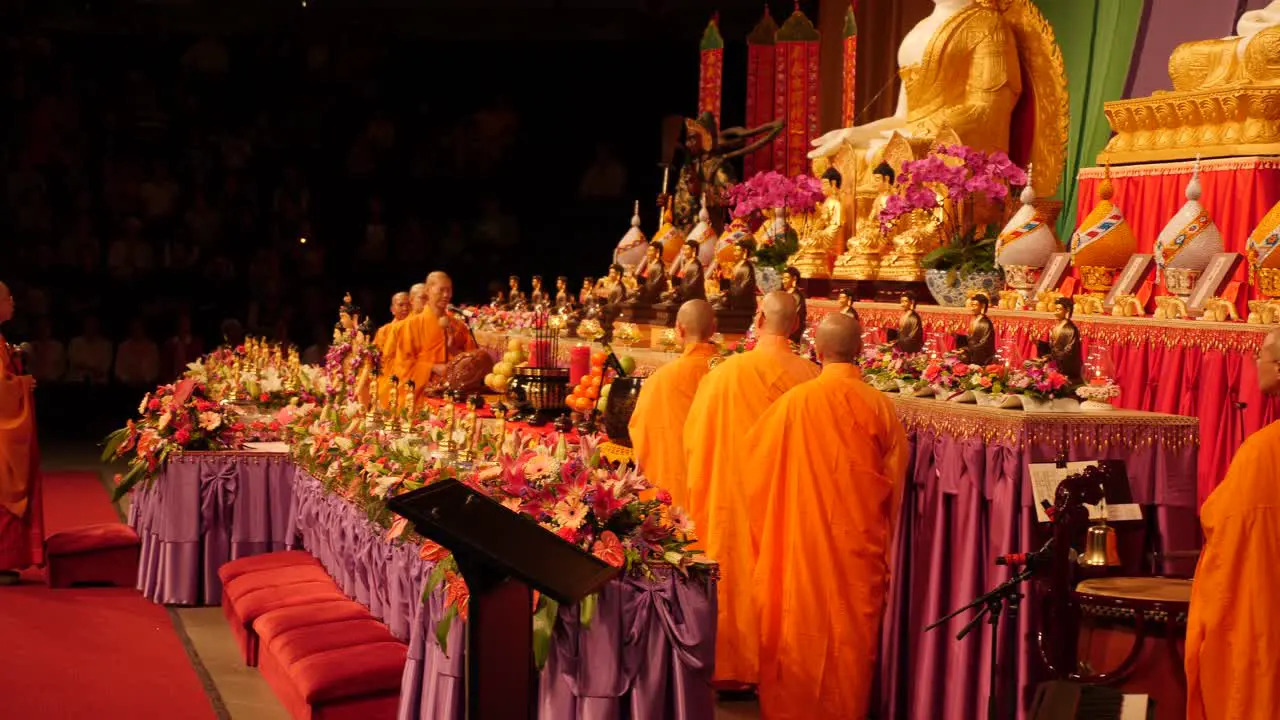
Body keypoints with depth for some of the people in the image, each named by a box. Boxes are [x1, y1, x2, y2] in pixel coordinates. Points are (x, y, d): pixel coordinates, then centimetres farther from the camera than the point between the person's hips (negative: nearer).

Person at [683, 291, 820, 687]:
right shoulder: (810, 376, -7)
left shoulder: (728, 373, -12)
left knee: (739, 571, 8)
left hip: (736, 495, -2)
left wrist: (700, 486, 12)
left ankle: (733, 668, 13)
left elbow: (695, 437, -4)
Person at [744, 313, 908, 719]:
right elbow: (896, 482, 0)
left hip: (805, 543, -1)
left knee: (801, 634, 11)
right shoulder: (881, 406, -8)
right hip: (861, 544, 1)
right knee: (853, 634, 13)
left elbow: (757, 456, 0)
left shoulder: (797, 401, -12)